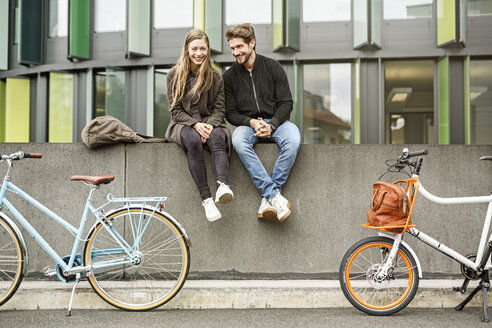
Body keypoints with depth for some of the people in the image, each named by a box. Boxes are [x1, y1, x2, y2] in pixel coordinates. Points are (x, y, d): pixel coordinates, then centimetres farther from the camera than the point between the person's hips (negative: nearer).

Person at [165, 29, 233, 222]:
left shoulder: (215, 77, 11)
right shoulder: (175, 75, 7)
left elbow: (219, 109, 6)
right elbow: (175, 110, 1)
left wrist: (210, 125, -16)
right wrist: (195, 125, -17)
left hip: (210, 123, 1)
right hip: (183, 125, -1)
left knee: (217, 138, -35)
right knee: (194, 141, -37)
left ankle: (223, 185, -60)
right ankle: (206, 199, -43)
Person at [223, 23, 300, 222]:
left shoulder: (273, 67, 4)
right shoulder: (229, 76, 6)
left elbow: (286, 103, 1)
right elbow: (231, 113, 5)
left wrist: (271, 125, -16)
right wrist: (251, 122, -15)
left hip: (276, 122, 0)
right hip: (248, 124, 0)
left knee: (293, 140, -35)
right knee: (238, 141, -36)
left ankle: (268, 197, -32)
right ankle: (274, 195, -39)